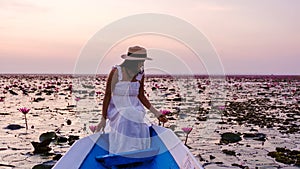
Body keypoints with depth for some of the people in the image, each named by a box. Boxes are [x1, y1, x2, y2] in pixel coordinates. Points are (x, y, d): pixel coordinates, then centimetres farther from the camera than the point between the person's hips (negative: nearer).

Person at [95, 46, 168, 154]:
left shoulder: (140, 74, 4)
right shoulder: (116, 72, -10)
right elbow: (107, 95, -6)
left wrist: (155, 112, 8)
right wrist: (103, 119, -7)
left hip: (134, 110, 4)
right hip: (117, 111, -4)